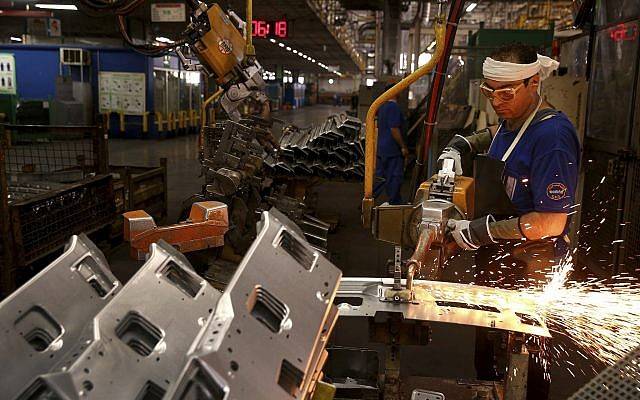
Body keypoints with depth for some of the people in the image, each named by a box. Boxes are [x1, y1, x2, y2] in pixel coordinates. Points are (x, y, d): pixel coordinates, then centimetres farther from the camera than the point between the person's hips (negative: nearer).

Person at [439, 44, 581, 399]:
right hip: (495, 257, 9)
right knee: (486, 346, 24)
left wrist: (482, 230, -22)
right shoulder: (511, 120, 2)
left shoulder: (552, 136, -25)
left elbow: (551, 224, -27)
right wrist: (460, 146, 11)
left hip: (527, 267, -9)